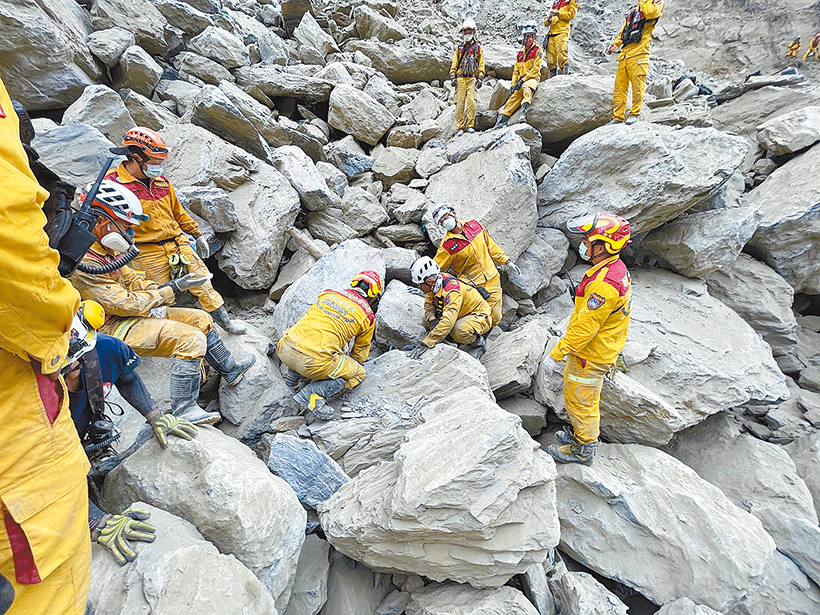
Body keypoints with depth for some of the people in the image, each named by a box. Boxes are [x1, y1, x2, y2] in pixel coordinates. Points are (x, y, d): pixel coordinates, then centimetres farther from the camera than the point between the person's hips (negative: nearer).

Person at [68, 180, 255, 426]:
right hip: (113, 328, -10)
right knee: (191, 339, -26)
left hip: (134, 314, 10)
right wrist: (172, 290, -22)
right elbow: (124, 304, -25)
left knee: (200, 319, 8)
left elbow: (130, 279, 15)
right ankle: (182, 409, -16)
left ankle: (230, 370, 22)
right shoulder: (84, 263, -24)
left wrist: (158, 290, -3)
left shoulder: (105, 249, 7)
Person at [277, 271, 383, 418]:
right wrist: (352, 366, 45)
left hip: (284, 350, 6)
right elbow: (360, 352, 21)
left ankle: (292, 376, 32)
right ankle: (313, 394, -4)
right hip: (312, 361, -6)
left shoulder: (327, 294, 18)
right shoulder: (368, 316, 7)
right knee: (358, 373, 14)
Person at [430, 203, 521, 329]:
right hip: (472, 287, -4)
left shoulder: (474, 225, 1)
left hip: (492, 280, 4)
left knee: (495, 319, 6)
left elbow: (490, 246, 13)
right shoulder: (446, 245, -14)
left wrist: (506, 262, 15)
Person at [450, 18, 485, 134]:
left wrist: (480, 78, -1)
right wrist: (453, 77, 3)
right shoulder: (459, 48, 18)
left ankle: (470, 125, -9)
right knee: (460, 101, -6)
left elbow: (481, 64, 10)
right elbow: (454, 64, 15)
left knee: (471, 101, -12)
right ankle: (460, 126, -5)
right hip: (460, 78, 1)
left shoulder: (477, 47, 14)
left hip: (472, 78, -1)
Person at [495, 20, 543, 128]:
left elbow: (535, 69, -6)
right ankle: (502, 118, -29)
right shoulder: (520, 53, 25)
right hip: (521, 80, 5)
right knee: (514, 96, -16)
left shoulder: (537, 50, 6)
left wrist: (523, 80, -16)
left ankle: (524, 111, -53)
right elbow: (516, 71, 23)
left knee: (526, 88, -38)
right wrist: (513, 84, 6)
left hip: (532, 79, -5)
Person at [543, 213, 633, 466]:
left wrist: (557, 354, -21)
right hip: (601, 348, 10)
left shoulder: (604, 285, -33)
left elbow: (584, 327, -29)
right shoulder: (616, 267, 0)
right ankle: (583, 434, 45)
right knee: (587, 398, 26)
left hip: (590, 357, -10)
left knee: (580, 401, 9)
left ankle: (583, 450, 29)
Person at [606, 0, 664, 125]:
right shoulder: (633, 10, 28)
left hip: (639, 53, -6)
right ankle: (618, 117, 2)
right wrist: (615, 44, 15)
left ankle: (634, 114, -3)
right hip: (625, 53, 6)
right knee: (619, 86, 1)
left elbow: (650, 12, -14)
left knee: (637, 85, -9)